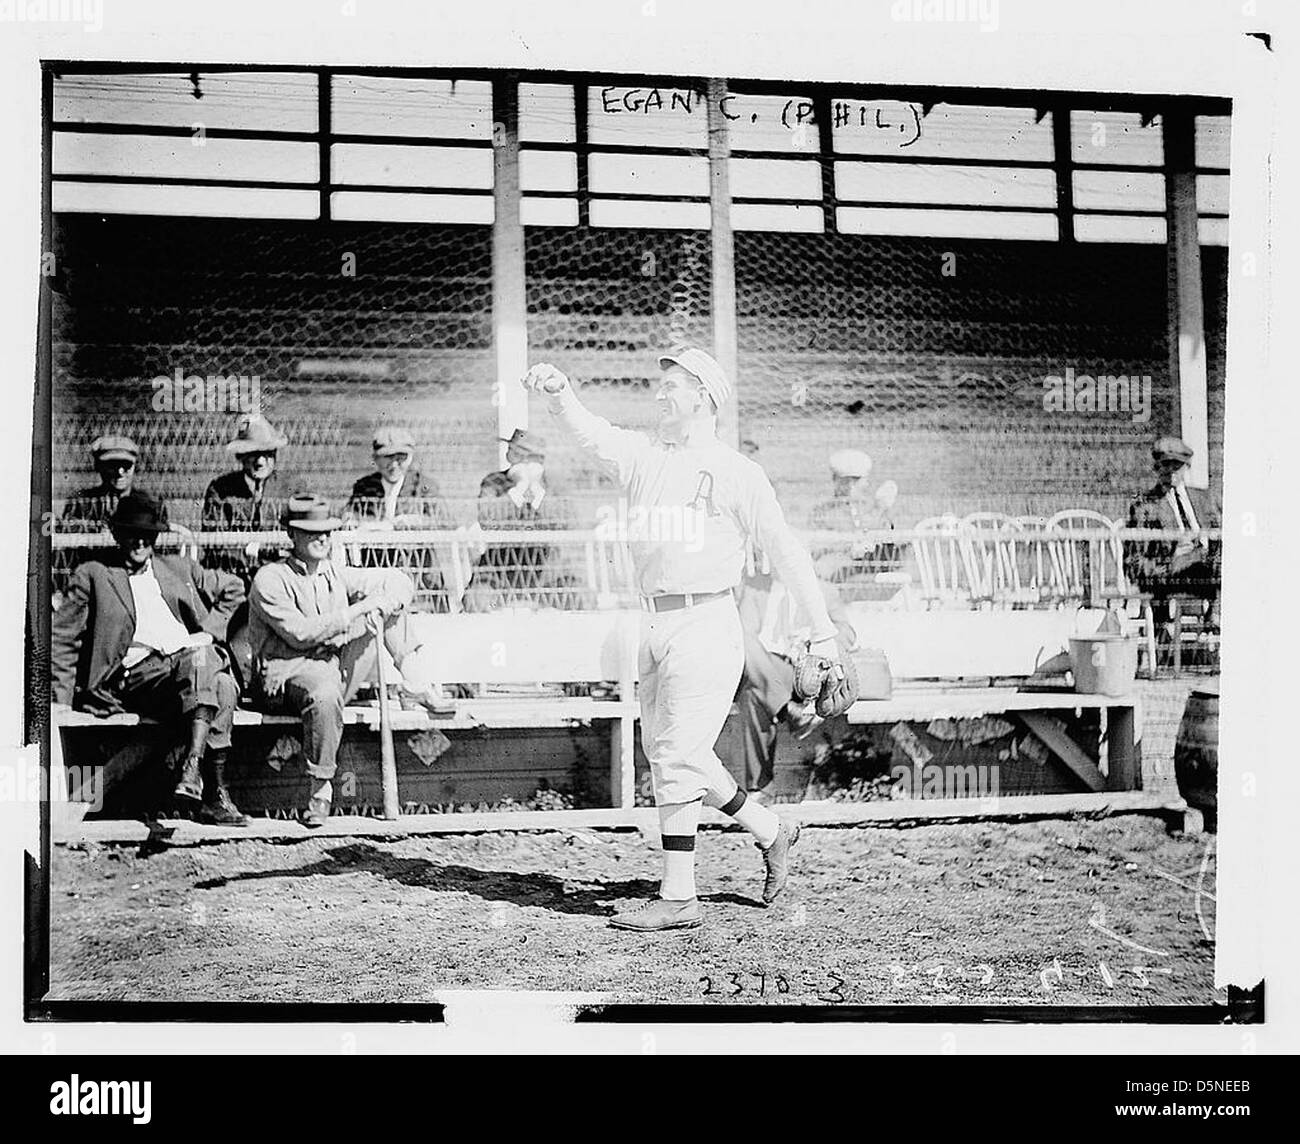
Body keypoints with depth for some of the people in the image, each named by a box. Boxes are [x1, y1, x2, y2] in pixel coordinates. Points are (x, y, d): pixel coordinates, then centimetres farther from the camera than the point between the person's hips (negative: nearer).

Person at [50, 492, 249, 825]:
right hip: (137, 673, -4)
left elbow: (232, 588, 36)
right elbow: (61, 640, 11)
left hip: (197, 658, 4)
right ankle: (216, 793, -42)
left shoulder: (177, 569, 26)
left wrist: (210, 632, 18)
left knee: (224, 688, -34)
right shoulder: (93, 575, 15)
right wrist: (62, 703, 2)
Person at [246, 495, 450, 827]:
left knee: (393, 600, 3)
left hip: (337, 667, 6)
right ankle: (321, 787, -31)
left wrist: (380, 604, -10)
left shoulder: (334, 574, 15)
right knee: (325, 694, -44)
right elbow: (300, 633, -16)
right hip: (287, 671, -6)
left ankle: (415, 682, -1)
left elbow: (400, 581, 13)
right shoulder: (270, 579, -4)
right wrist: (357, 610, -16)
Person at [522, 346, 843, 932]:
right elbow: (588, 430, -3)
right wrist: (556, 390, -25)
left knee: (677, 757, -8)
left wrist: (821, 629, -4)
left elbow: (784, 548, -3)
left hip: (705, 625, -7)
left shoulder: (734, 471, -4)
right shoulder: (642, 455, 12)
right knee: (665, 751, 15)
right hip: (654, 628, 7)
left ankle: (678, 898, 0)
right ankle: (769, 832, 32)